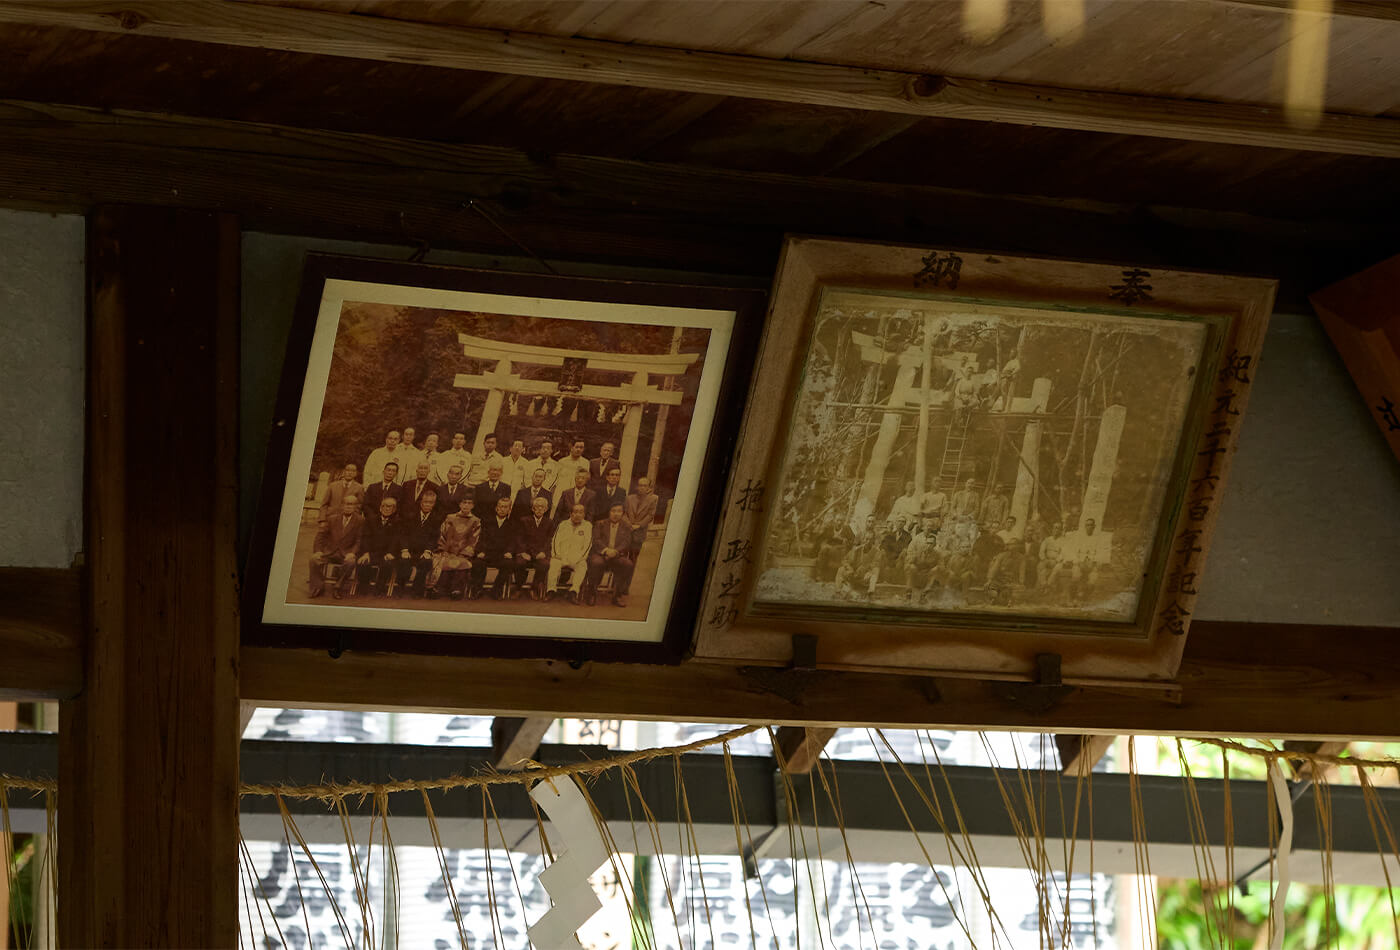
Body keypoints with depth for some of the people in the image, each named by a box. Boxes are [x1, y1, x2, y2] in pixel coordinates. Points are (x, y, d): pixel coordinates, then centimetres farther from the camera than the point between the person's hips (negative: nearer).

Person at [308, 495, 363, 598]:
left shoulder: (360, 521, 3)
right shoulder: (334, 519, 10)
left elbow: (359, 540, -2)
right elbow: (321, 535, 6)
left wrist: (352, 553, -20)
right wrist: (318, 551, -11)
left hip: (346, 554, -2)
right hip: (329, 552, 2)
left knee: (351, 562, -35)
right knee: (315, 559, -25)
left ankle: (338, 588, -13)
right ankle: (317, 588, -4)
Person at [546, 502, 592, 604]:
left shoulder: (587, 526, 12)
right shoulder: (562, 525, 17)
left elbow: (587, 546, 5)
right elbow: (555, 542, 10)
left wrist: (575, 560, -8)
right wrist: (559, 556, -7)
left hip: (577, 560, -1)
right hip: (562, 557, 1)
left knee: (582, 566, -34)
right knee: (554, 563, -31)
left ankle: (574, 591, -47)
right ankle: (550, 590, -40)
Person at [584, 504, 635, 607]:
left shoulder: (625, 527, 17)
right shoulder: (600, 524, 15)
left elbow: (626, 543, 2)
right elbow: (596, 540, 1)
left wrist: (615, 551, -16)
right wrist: (606, 550, -17)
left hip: (617, 556, 1)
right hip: (600, 554, -1)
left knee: (628, 564, -31)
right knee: (596, 562, -37)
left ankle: (618, 595, -20)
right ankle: (592, 594, -19)